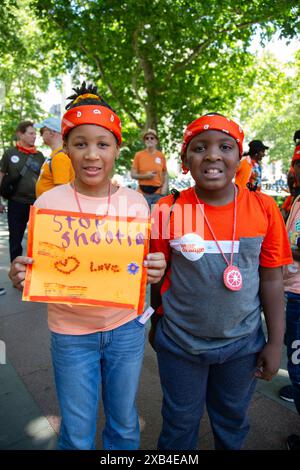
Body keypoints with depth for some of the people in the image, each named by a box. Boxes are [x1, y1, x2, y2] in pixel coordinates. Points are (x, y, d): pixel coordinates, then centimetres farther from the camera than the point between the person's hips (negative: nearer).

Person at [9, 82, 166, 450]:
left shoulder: (136, 203, -7)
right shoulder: (48, 203, -11)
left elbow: (142, 267, 2)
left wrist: (154, 271, -20)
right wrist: (21, 277, -24)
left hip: (126, 328, 1)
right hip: (71, 334, -1)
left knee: (125, 425, 22)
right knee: (77, 436, 18)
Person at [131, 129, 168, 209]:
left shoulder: (161, 155, 5)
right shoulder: (138, 155, 0)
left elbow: (165, 173, 14)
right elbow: (133, 174, 1)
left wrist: (165, 185, -3)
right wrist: (145, 176, -15)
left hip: (158, 192, 2)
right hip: (143, 193, -1)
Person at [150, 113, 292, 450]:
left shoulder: (264, 208, -11)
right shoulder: (168, 210, -15)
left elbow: (271, 279, -4)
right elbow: (159, 276, -3)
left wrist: (275, 342, -1)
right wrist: (156, 325, 9)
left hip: (243, 343, 2)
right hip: (180, 343, -1)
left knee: (232, 421, 27)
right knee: (180, 423, 22)